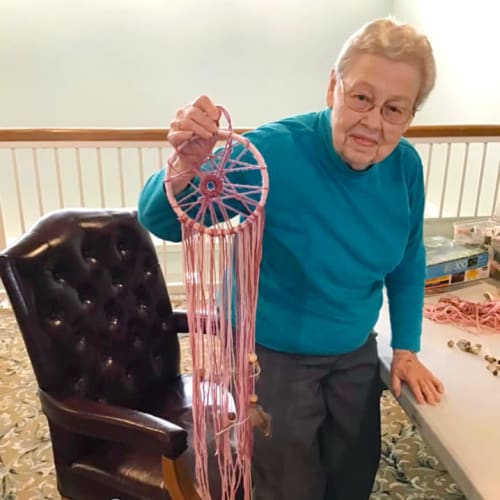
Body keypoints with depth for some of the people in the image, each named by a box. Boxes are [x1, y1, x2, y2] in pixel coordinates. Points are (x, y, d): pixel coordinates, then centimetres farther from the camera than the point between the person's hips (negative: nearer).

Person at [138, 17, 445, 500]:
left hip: (357, 352, 6)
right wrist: (187, 167, -48)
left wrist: (405, 347, 7)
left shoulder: (405, 166, -10)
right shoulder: (273, 152, -28)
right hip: (273, 355, -5)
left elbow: (407, 263, 5)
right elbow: (158, 222, -26)